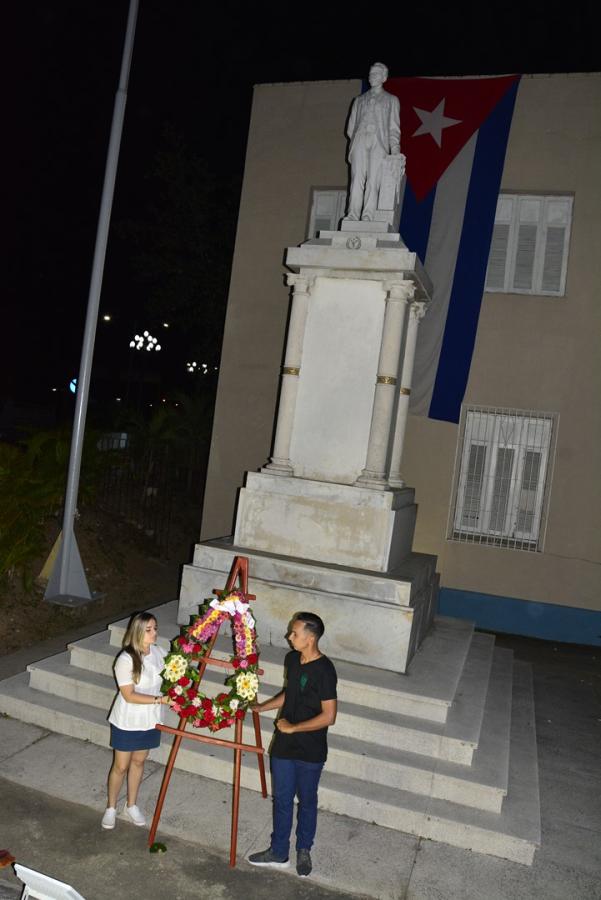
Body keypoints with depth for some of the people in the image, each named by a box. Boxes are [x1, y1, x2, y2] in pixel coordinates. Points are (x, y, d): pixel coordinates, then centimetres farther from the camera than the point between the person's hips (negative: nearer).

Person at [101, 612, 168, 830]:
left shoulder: (159, 652, -8)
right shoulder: (125, 660, -25)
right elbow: (129, 695, -24)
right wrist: (160, 699, -30)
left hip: (150, 721, 5)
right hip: (126, 722, -4)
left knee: (138, 762, 20)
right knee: (121, 766, 12)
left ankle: (131, 805, 39)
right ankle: (111, 807, 34)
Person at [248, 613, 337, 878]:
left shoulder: (324, 670, -24)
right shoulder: (291, 659, -2)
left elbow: (328, 716, -24)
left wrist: (292, 727, -19)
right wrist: (261, 707, 13)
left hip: (310, 750, -6)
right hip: (284, 745, 6)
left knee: (307, 801, 16)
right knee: (281, 799, 17)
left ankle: (304, 850, 38)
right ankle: (278, 852, 34)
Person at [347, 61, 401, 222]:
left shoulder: (391, 100, 21)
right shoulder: (359, 100, 26)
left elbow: (394, 127, 12)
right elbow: (351, 126, 21)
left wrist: (395, 148, -2)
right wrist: (353, 139, 3)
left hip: (379, 142, -2)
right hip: (360, 140, 2)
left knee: (373, 179, -15)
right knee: (357, 177, -14)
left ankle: (368, 216, -24)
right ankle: (352, 215, -22)